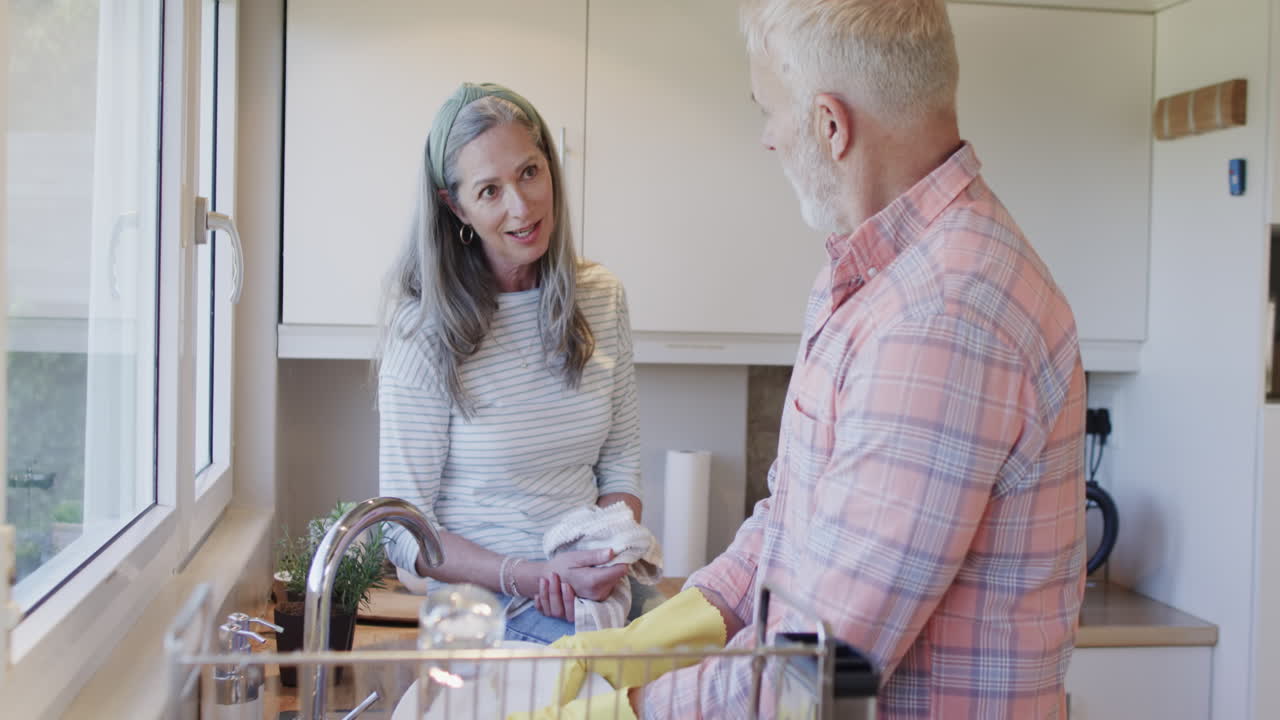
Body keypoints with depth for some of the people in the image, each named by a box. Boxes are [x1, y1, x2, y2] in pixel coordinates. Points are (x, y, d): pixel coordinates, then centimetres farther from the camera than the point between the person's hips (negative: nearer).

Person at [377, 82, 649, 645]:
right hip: (484, 606, -5)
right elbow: (406, 535, -7)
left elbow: (620, 470, 12)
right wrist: (528, 577, -20)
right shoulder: (427, 330, -9)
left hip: (594, 595, 5)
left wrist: (607, 563, -8)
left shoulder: (601, 299, 6)